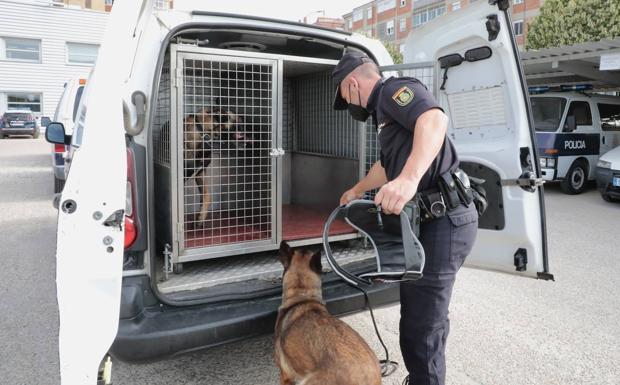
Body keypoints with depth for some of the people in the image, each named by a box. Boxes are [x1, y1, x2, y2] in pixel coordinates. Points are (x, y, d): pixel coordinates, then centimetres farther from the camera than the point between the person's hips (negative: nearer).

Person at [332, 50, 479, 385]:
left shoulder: (394, 90, -6)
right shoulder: (385, 108, 25)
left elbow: (435, 120, -29)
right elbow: (387, 165, 41)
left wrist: (409, 179, -44)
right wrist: (356, 191, 55)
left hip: (442, 222, -10)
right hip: (430, 221, 10)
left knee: (420, 332, -4)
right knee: (421, 318, 21)